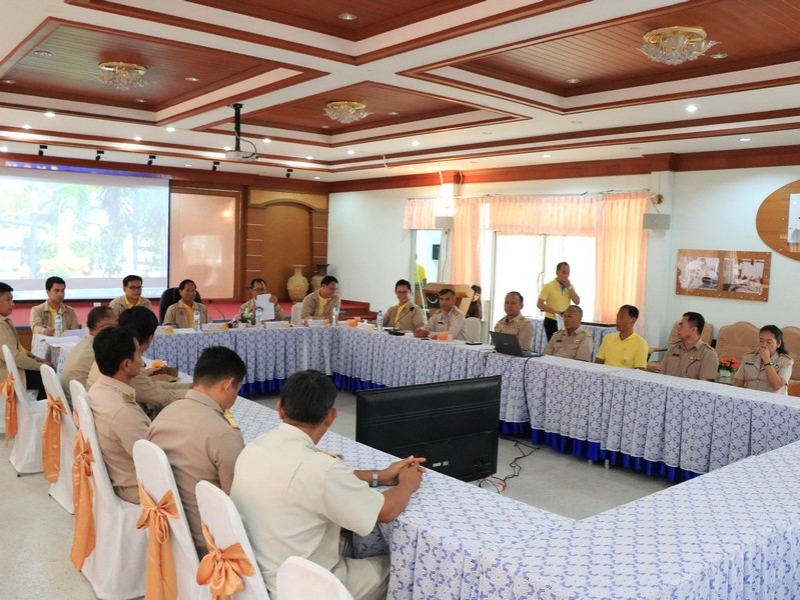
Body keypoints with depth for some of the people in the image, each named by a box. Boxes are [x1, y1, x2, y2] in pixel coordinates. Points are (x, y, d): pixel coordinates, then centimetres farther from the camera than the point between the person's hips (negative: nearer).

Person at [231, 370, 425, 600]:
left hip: (256, 574, 7)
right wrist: (407, 483, 4)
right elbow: (386, 511, -16)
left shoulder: (253, 448, -7)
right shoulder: (319, 468, -30)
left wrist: (379, 476, 10)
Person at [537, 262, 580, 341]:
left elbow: (577, 302, -2)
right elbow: (539, 304, -14)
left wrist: (569, 287, -10)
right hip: (552, 321, -4)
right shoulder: (548, 286, -8)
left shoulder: (570, 286, 9)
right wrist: (556, 312, -22)